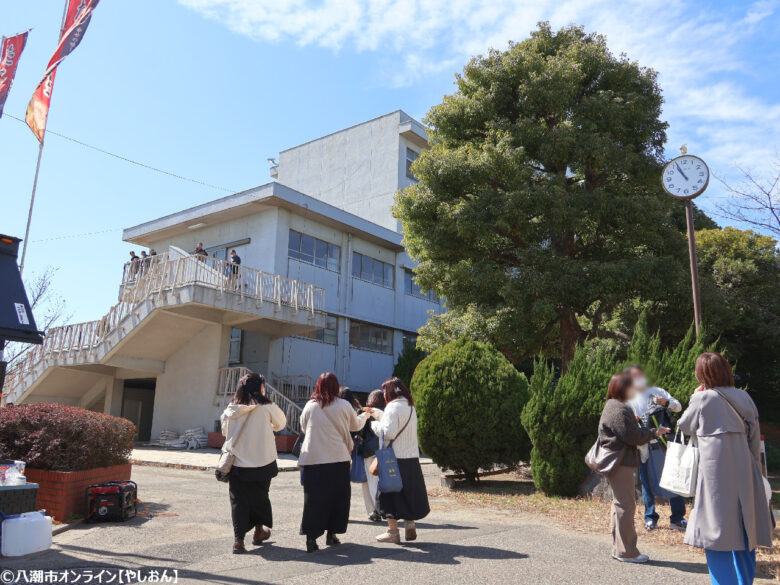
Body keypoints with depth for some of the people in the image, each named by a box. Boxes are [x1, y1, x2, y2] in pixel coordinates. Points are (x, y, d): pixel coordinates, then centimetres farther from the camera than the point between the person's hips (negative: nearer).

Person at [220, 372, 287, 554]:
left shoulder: (231, 409, -1)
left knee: (238, 501, 8)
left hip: (237, 463, 1)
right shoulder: (266, 407, -10)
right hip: (262, 462, -1)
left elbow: (225, 431, 12)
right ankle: (259, 531, 34)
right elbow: (281, 423, 6)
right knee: (260, 497, 18)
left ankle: (238, 540, 1)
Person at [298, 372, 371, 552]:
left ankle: (311, 538, 4)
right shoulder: (344, 406, -3)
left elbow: (304, 428, 13)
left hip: (313, 460, 1)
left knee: (313, 499, 5)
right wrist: (365, 415, 35)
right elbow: (355, 425, 14)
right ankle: (332, 534, 22)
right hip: (339, 459, 0)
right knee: (337, 497, 14)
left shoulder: (310, 406, -1)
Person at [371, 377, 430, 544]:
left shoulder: (393, 406, -14)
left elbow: (388, 432, -20)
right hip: (412, 457, 8)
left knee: (391, 494, 2)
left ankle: (392, 531, 7)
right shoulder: (410, 406, 12)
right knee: (409, 492, 15)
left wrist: (374, 424, -2)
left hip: (395, 458, -8)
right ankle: (410, 527, 17)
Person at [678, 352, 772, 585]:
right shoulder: (744, 398, 4)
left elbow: (684, 425, 5)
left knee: (717, 532, 2)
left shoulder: (704, 398, -10)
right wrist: (755, 468, 17)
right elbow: (755, 440, 9)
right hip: (744, 473, 6)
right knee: (744, 532, 15)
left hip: (717, 474, -5)